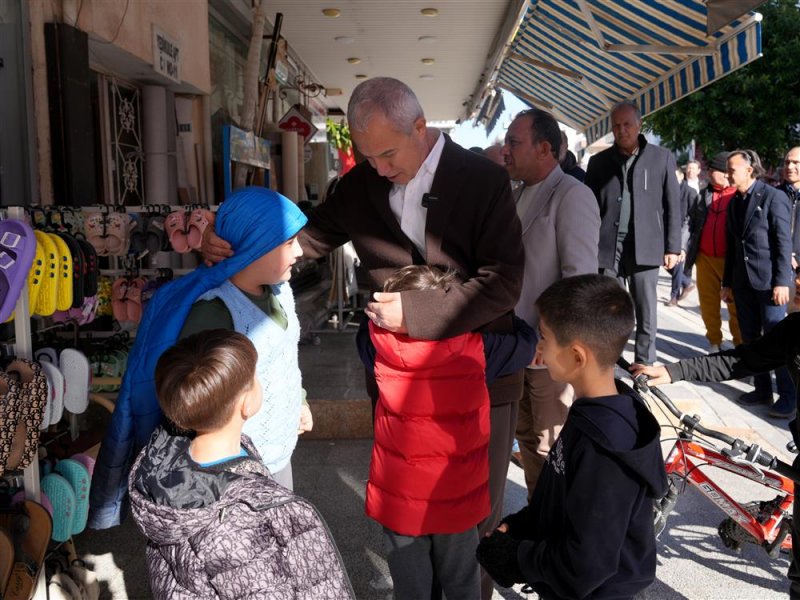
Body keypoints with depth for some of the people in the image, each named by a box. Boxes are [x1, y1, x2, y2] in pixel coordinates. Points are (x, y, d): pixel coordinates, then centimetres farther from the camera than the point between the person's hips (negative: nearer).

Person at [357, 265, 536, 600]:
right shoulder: (475, 349, -20)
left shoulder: (379, 347, -18)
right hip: (457, 499, 0)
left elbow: (371, 327, 6)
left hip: (399, 499, 1)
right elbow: (526, 341, -1)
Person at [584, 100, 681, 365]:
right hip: (607, 247, 1)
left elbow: (673, 205, 4)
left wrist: (672, 247, -1)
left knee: (646, 314, 5)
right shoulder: (599, 161, 8)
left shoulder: (662, 158, 4)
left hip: (644, 247, -1)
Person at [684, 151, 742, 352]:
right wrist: (683, 246, 5)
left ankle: (740, 344, 12)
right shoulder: (703, 195, 9)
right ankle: (714, 342, 20)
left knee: (735, 303, 2)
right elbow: (691, 223, 14)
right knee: (708, 301, 8)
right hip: (705, 257, 4)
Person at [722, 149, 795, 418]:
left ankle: (787, 396, 6)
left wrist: (781, 282, -16)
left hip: (768, 281, -7)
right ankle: (762, 389, 21)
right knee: (750, 338, 10)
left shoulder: (773, 197, -8)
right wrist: (728, 281, 14)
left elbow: (783, 242, -11)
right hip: (743, 281, 7)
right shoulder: (735, 202, 12)